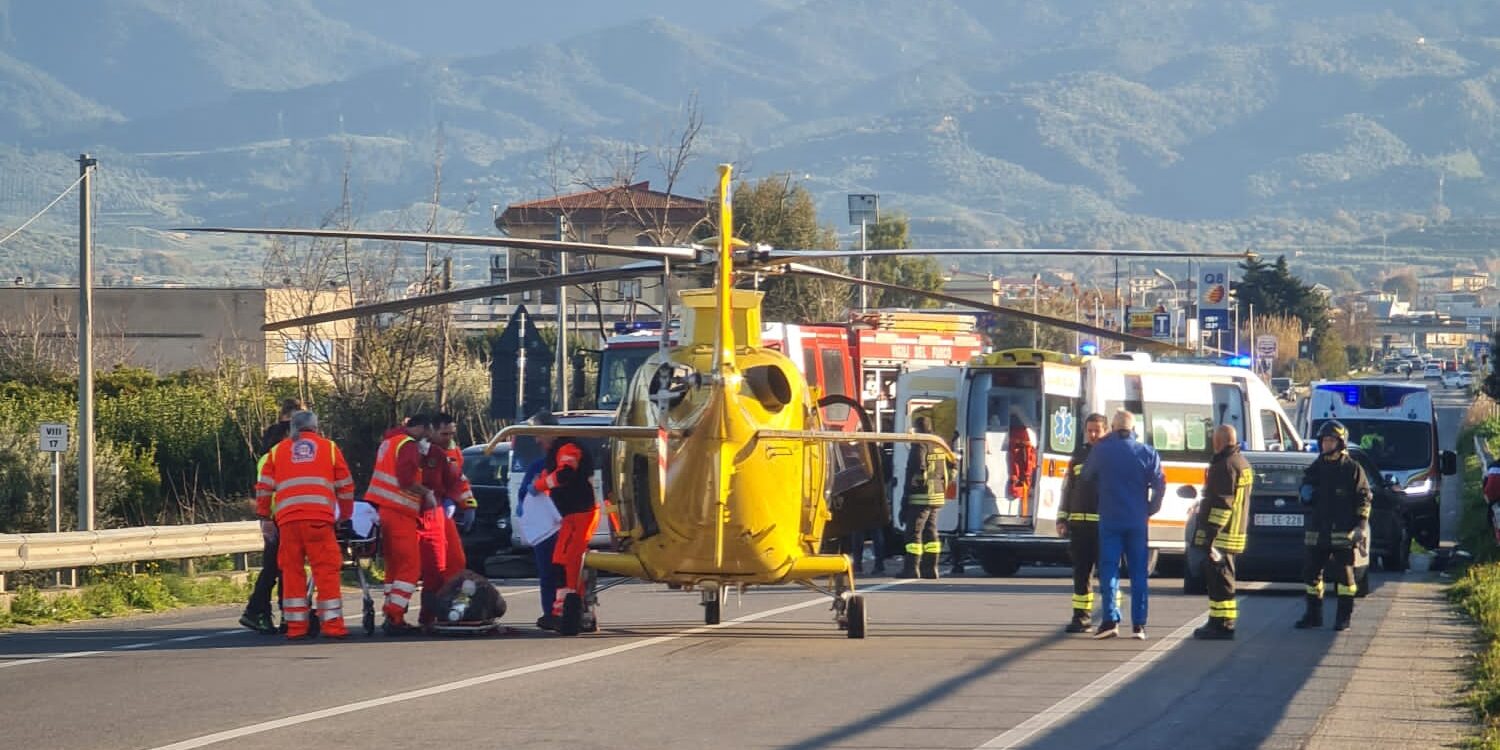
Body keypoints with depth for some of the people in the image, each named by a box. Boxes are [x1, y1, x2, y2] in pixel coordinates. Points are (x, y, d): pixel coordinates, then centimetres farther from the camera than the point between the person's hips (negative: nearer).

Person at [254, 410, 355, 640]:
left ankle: (295, 626, 5)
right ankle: (331, 623, -4)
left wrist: (264, 518, 20)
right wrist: (345, 516, 26)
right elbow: (345, 486, 16)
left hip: (287, 518, 2)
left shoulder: (277, 451, 21)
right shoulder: (329, 447, 17)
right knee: (326, 569, 0)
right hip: (319, 517, -2)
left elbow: (263, 487, 14)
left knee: (291, 569, 6)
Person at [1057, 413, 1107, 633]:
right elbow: (1068, 488, 18)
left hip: (1105, 525, -4)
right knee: (1081, 572, 6)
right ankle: (1082, 616, 11)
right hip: (1079, 523, 4)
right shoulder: (1079, 455, 15)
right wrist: (1062, 519, 12)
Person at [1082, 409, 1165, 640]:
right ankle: (1138, 624, 4)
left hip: (1109, 520, -1)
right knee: (1138, 572, 7)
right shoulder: (1147, 453, -1)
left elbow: (1087, 476, 9)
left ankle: (1111, 620, -9)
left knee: (1109, 569, 1)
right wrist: (1151, 509, 7)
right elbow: (1160, 485, -5)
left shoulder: (1101, 450, -4)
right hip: (1137, 521, 1)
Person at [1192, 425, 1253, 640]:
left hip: (1221, 534, -10)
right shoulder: (1243, 464, 17)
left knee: (1219, 580, -8)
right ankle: (1224, 623, 21)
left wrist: (1210, 534, -23)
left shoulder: (1224, 466, -15)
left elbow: (1221, 504, -22)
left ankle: (1221, 625, -9)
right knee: (1223, 580, 16)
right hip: (1236, 532, 10)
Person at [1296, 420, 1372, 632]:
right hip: (1317, 531, 5)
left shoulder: (1352, 469, -1)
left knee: (1345, 573, -2)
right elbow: (1305, 494, 23)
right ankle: (1313, 614, 16)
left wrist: (1361, 525, -10)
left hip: (1343, 532, -5)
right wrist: (1306, 495, -2)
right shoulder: (1315, 468, 13)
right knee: (1311, 573, 6)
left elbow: (1364, 499, -2)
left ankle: (1344, 617, 3)